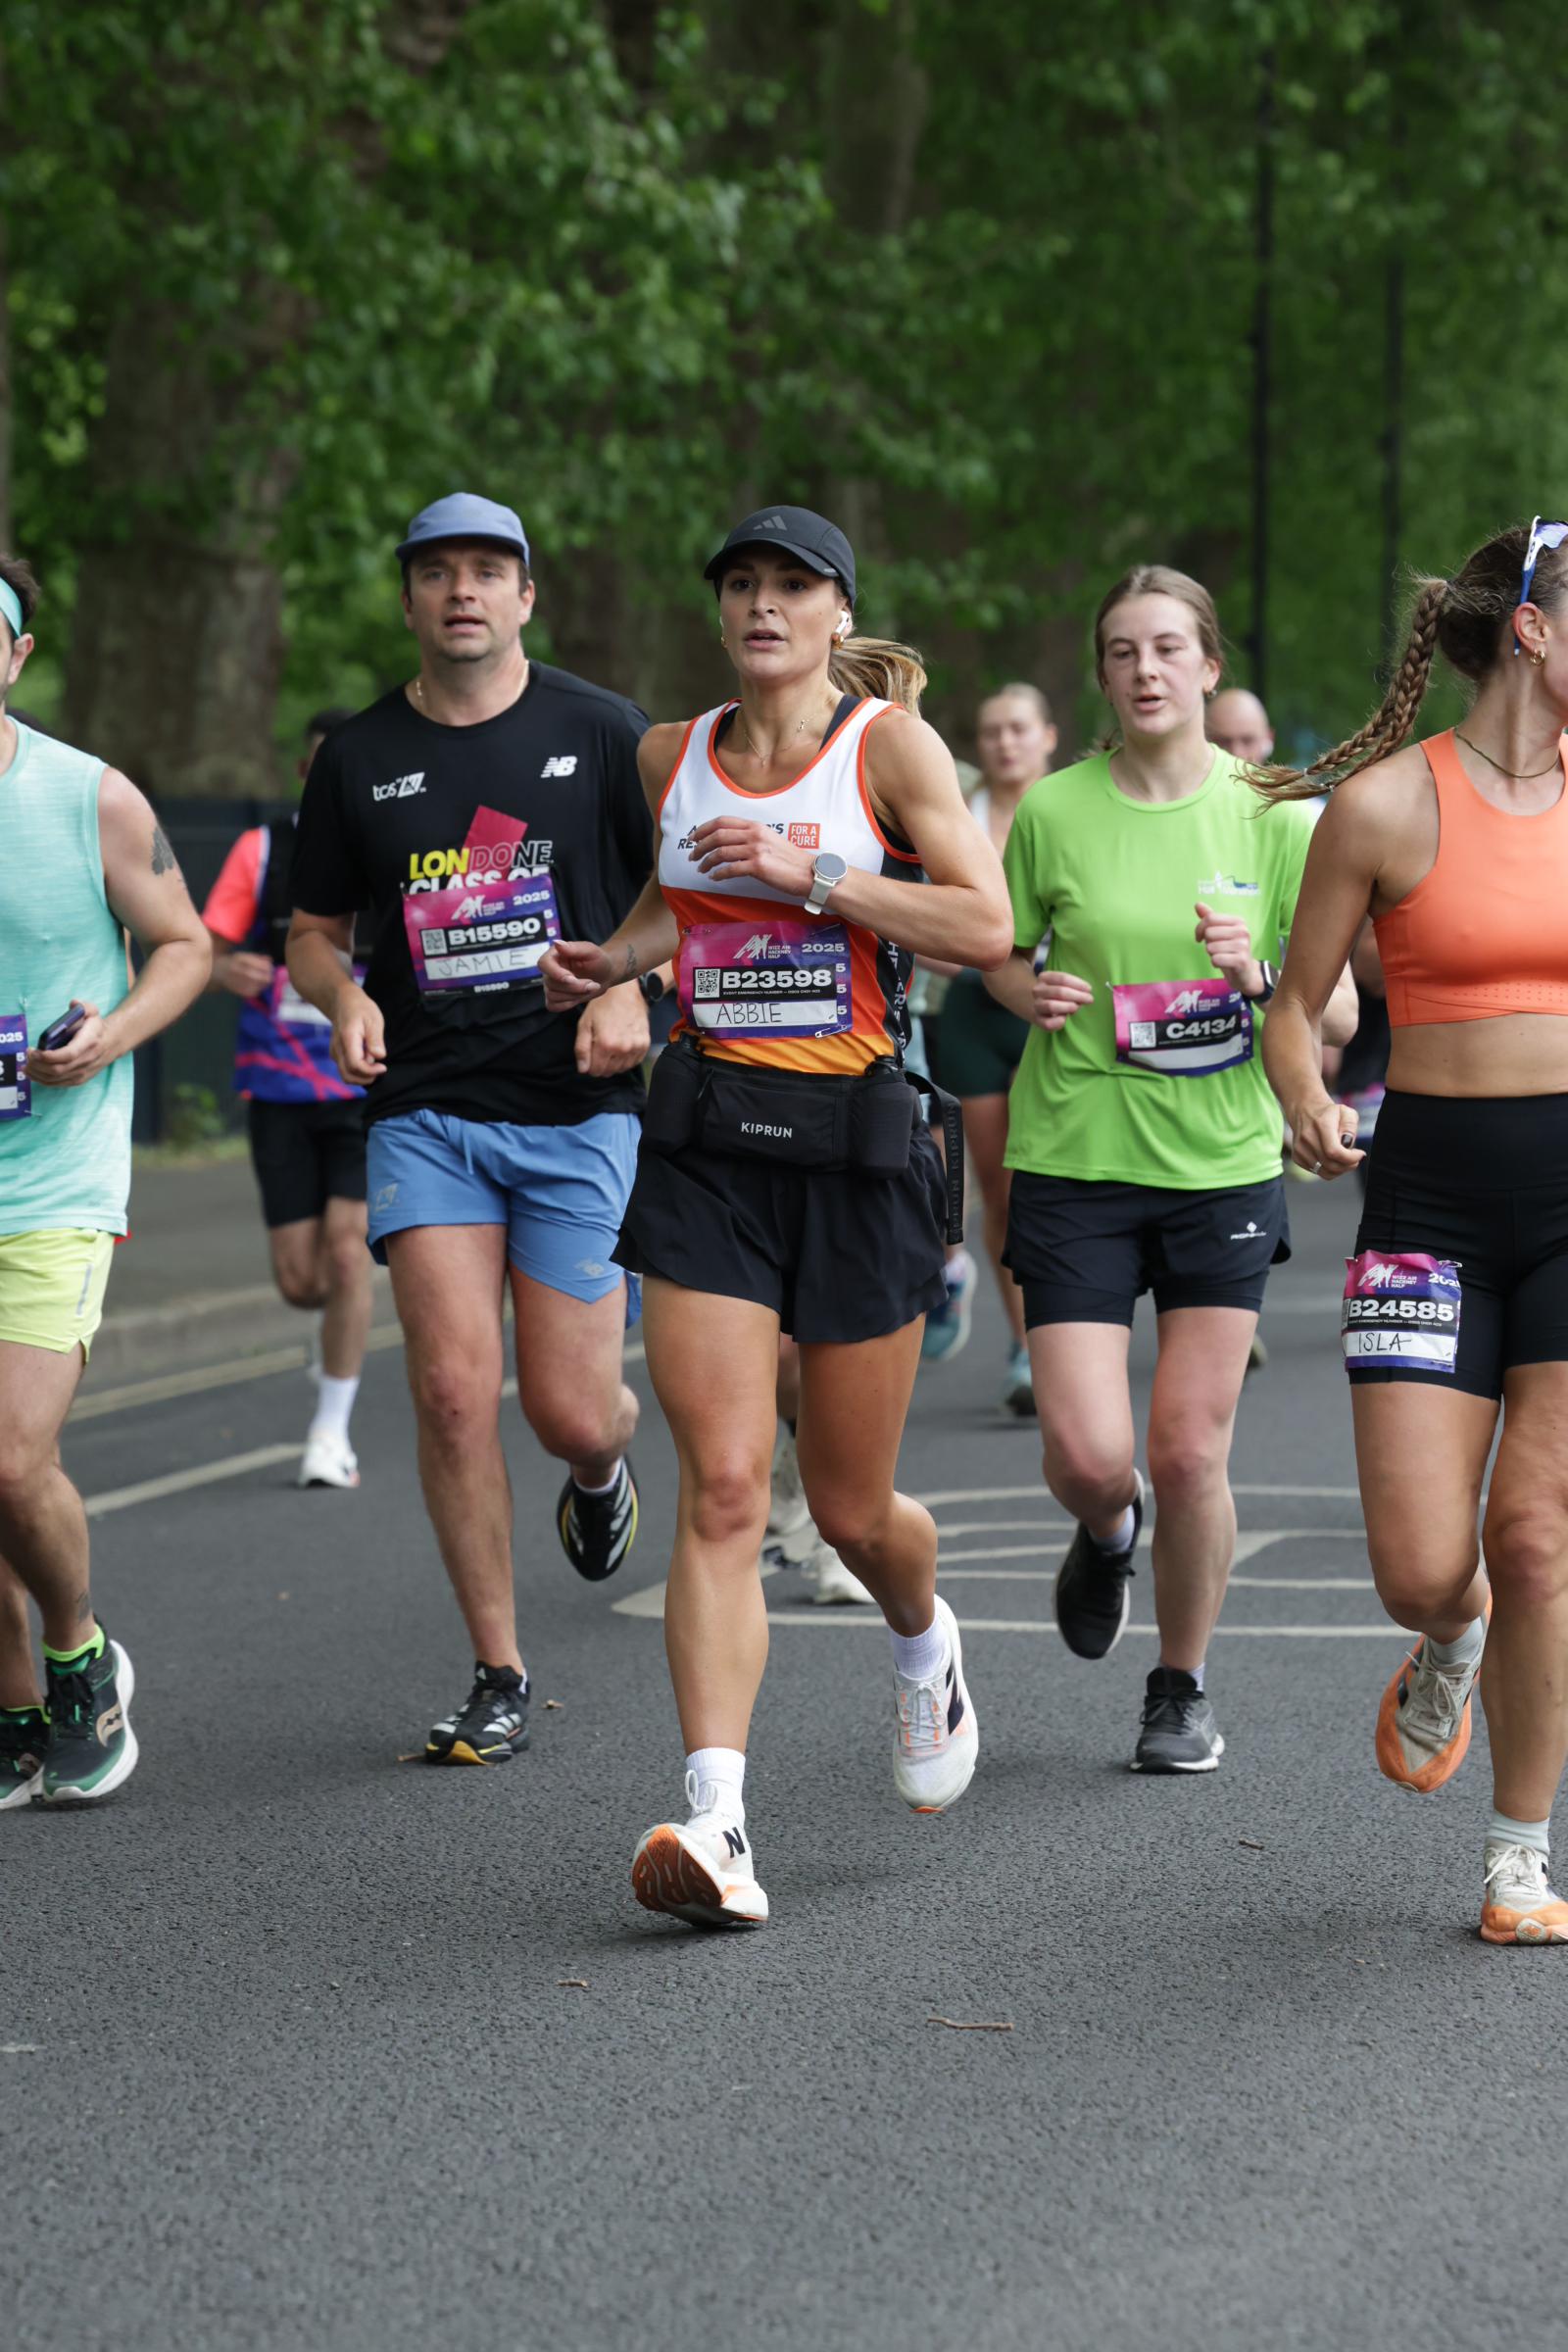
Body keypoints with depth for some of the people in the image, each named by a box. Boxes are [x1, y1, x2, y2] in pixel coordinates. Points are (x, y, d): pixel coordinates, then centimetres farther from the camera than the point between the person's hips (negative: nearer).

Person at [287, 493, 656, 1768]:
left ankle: (603, 1467, 37)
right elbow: (313, 931, 15)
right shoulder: (359, 756, 6)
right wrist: (343, 996, -7)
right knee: (454, 1389, -11)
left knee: (571, 1414, -3)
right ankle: (499, 1678, 1)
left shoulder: (600, 732, 1)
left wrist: (635, 993, -12)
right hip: (425, 1110, 1)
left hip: (579, 1105, -1)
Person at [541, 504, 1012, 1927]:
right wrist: (612, 961, 10)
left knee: (851, 1507, 9)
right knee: (723, 1485, -13)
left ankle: (925, 1646, 45)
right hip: (706, 1140, 2)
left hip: (856, 1139, -2)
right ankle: (718, 1821, -18)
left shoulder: (890, 743, -3)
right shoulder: (672, 755, 9)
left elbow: (985, 925, -13)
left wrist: (808, 870, -18)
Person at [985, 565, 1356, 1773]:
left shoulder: (1275, 819, -2)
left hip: (1223, 1166, 0)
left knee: (1191, 1457, -1)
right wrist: (1034, 993, -10)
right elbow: (1005, 958, 12)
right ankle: (1108, 1530, 30)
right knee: (1087, 1458, -8)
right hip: (1075, 1163, 0)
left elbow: (1338, 1014, 1)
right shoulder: (1053, 811, -2)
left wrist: (1256, 977, -18)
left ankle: (1184, 1687, 22)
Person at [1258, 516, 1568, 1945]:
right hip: (1431, 1195, -2)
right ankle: (1452, 1650, 31)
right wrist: (1307, 1109, -13)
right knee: (1421, 1571, -7)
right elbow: (1297, 1003, 4)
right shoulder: (1385, 805, -4)